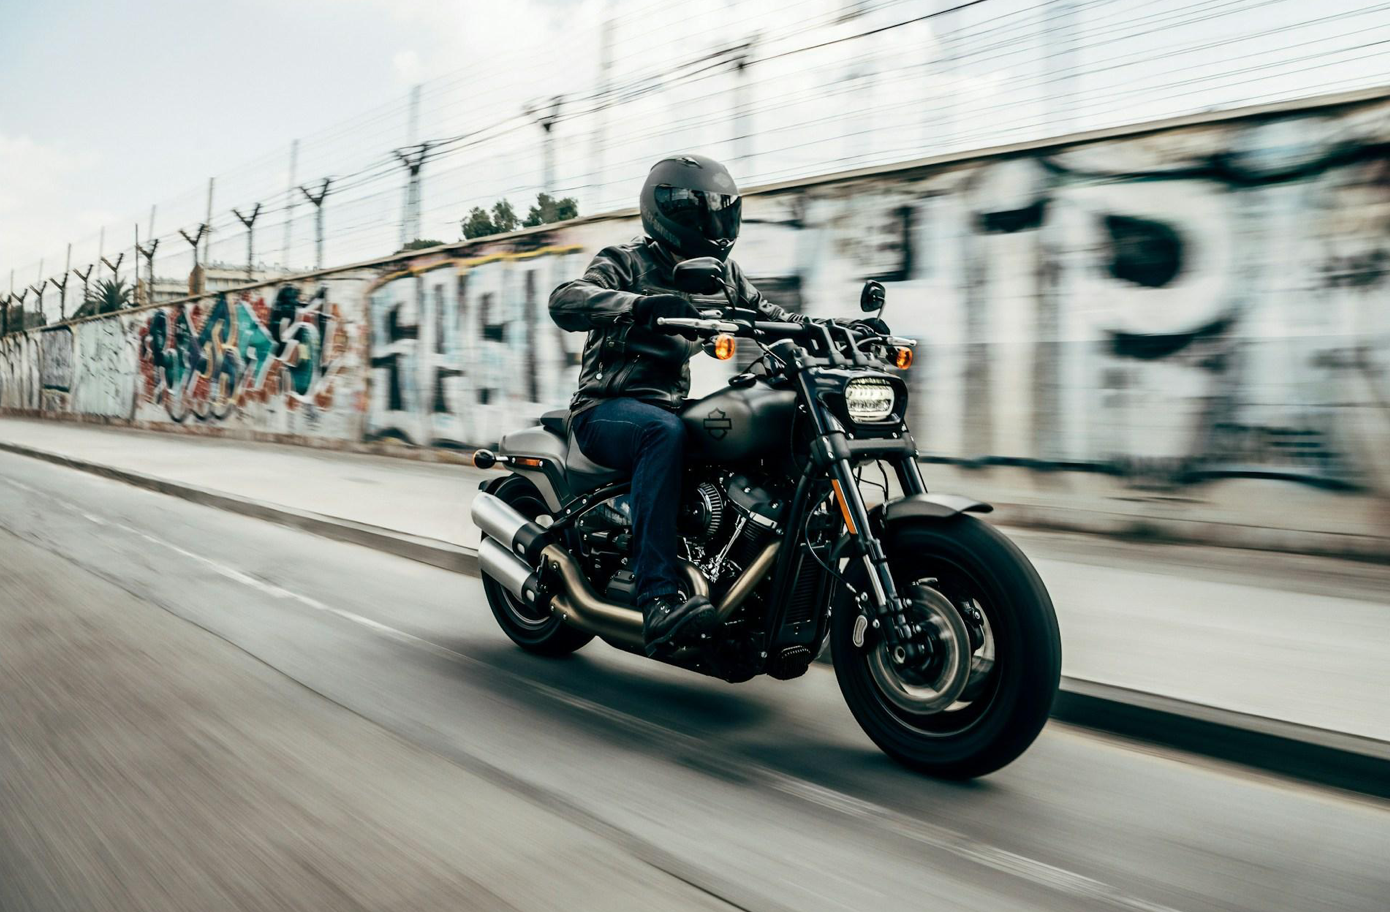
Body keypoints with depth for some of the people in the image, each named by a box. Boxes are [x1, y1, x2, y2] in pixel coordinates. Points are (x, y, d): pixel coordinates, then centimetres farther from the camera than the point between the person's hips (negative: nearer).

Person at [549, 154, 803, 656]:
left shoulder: (720, 271, 16)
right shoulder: (627, 261, -4)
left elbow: (762, 310, 23)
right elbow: (565, 300, -22)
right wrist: (640, 304, -40)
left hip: (674, 403, 6)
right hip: (607, 409, -6)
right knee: (665, 433, -39)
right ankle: (658, 598, -44)